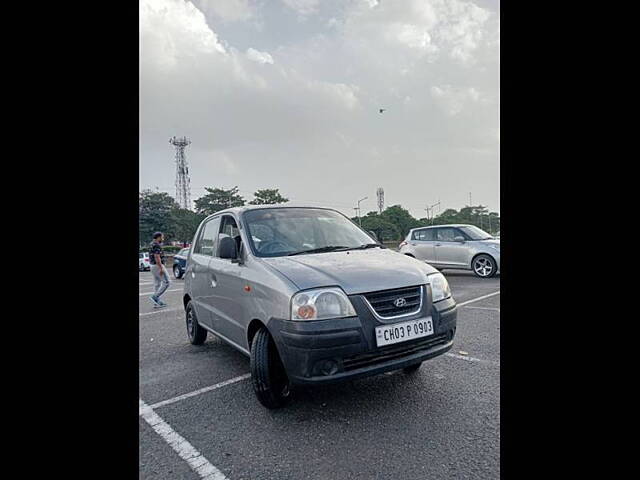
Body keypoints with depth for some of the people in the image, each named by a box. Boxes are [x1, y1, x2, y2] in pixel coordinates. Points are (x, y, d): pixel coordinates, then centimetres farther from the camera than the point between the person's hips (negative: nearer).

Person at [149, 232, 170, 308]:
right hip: (158, 266, -10)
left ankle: (157, 302, 13)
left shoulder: (152, 245, 16)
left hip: (153, 266, 10)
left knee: (157, 284, 12)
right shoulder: (157, 245, -15)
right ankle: (155, 297, -9)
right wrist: (161, 268, -24)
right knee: (166, 282, -6)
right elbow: (157, 257, -23)